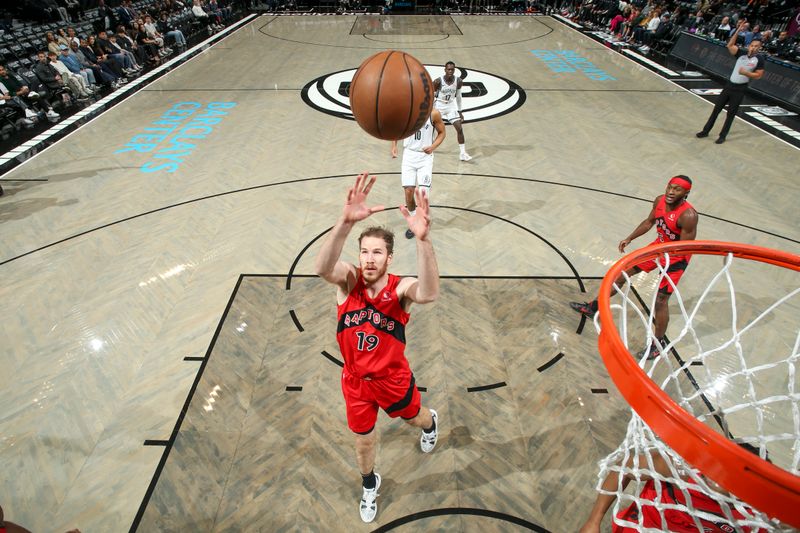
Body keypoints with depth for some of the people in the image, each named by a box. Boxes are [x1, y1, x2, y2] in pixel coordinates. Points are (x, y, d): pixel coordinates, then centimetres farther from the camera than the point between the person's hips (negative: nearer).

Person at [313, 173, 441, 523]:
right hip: (356, 381, 2)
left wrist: (423, 239, -67)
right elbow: (322, 268, -45)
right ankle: (369, 484, 57)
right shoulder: (349, 281, -21)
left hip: (393, 379, -1)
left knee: (414, 417, 29)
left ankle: (431, 423, 69)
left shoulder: (401, 288, -25)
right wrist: (345, 222, -63)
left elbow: (429, 294, -51)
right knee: (363, 440, 23)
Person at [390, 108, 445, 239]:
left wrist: (433, 147, -13)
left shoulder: (433, 113, -10)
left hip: (425, 156, -2)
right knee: (408, 192, -2)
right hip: (409, 155, 2)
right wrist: (394, 146, -3)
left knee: (424, 193, -11)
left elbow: (441, 132, 3)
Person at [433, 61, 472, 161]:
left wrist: (459, 111, 6)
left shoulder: (459, 81, -11)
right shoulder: (438, 81, -20)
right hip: (439, 106, -2)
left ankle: (462, 153, -2)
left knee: (460, 128, -8)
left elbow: (458, 96, 4)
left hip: (451, 107, 2)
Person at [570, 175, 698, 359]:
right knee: (622, 272, 9)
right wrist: (629, 238, 3)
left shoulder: (688, 216, -31)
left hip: (676, 257, -7)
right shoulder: (659, 201, -11)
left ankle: (658, 344, 17)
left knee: (661, 301, -3)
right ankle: (593, 308, 25)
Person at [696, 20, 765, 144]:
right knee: (716, 109, 7)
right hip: (729, 85, 3)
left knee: (731, 113, 2)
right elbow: (730, 45, -11)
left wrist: (745, 73, -19)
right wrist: (738, 30, -16)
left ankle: (722, 136, 10)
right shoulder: (741, 53, 0)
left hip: (740, 89, -3)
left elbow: (758, 75, -6)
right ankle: (705, 131, 17)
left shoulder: (759, 59, -5)